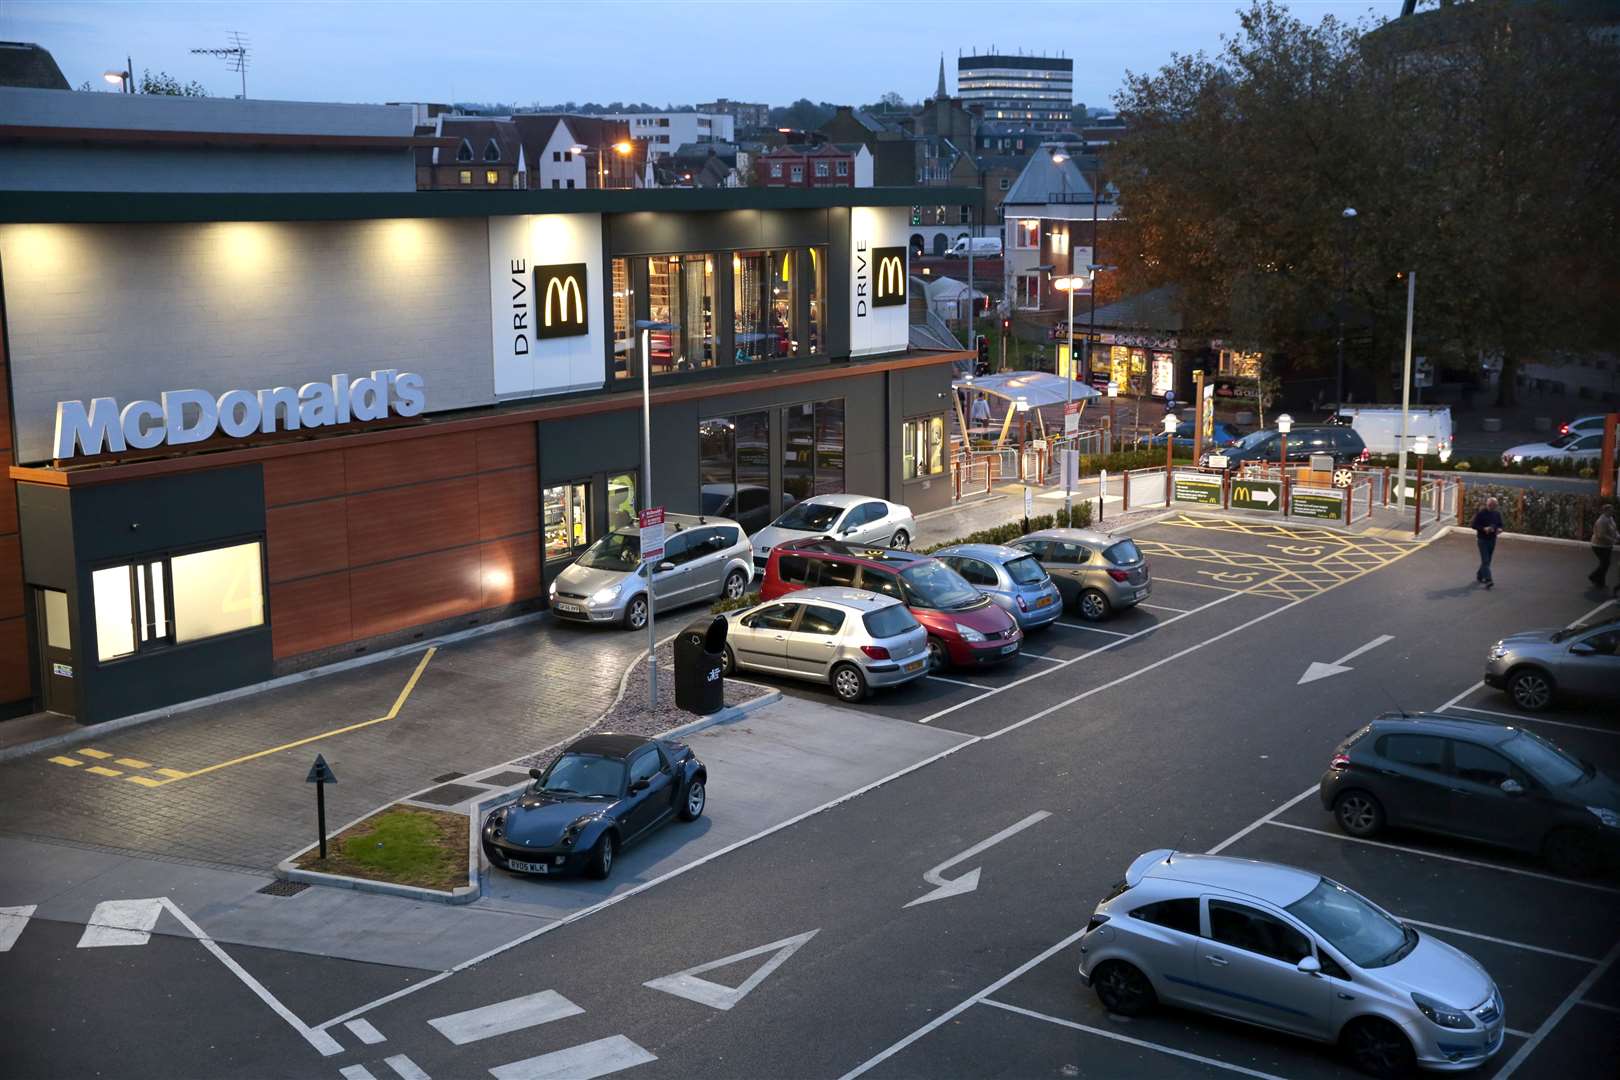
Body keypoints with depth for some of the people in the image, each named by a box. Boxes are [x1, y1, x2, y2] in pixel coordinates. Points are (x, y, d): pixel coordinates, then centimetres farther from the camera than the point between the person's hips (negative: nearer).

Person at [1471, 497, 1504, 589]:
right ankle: (1488, 580, -20)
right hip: (1483, 539, -6)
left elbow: (1500, 525, 16)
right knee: (1485, 560, -12)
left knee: (1487, 561, 13)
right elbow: (1474, 525, -9)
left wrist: (1499, 529, -8)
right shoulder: (1481, 514, -9)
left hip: (1492, 539, 6)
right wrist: (1484, 528, -24)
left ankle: (1479, 575, 32)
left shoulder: (1497, 514, 7)